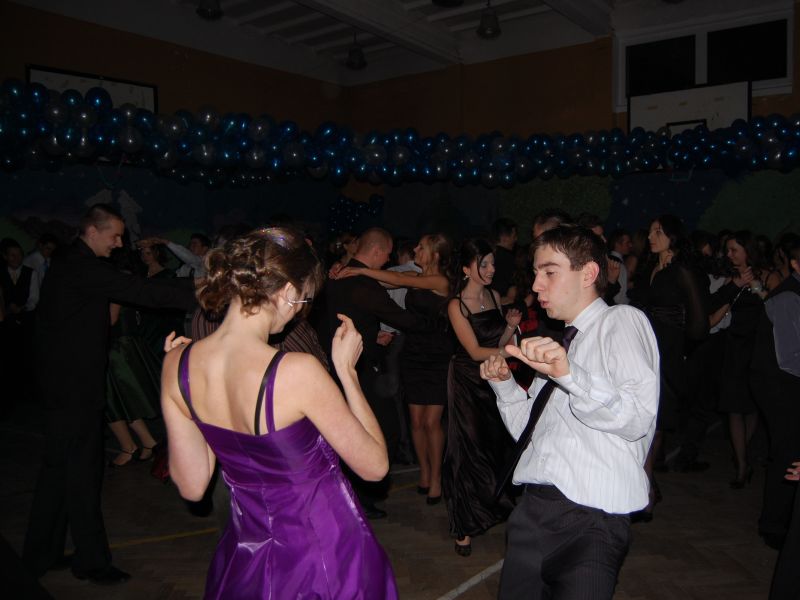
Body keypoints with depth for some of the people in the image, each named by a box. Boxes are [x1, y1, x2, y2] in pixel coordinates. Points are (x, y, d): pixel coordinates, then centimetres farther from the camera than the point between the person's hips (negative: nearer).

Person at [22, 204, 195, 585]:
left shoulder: (68, 263, 14)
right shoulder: (82, 267, -18)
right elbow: (137, 291, -25)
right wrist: (196, 297, -25)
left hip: (62, 380, 10)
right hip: (76, 384, -10)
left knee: (58, 468, 17)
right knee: (82, 472, -2)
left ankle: (41, 554, 29)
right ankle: (92, 561, 9)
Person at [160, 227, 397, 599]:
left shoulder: (177, 365, -13)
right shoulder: (298, 371, -30)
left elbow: (191, 486, -2)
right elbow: (375, 465, -17)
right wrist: (346, 369, -12)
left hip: (247, 554, 5)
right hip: (325, 556, -4)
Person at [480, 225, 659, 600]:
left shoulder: (621, 321, -3)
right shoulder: (562, 340, 20)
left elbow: (638, 419, -16)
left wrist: (570, 375, -28)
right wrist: (503, 384, 7)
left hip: (589, 517, -7)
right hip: (532, 510, 7)